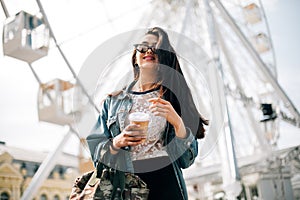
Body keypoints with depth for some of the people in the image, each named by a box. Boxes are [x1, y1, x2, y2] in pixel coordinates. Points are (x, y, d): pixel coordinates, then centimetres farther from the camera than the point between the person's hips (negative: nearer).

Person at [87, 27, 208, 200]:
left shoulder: (173, 96, 5)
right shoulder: (114, 101, 9)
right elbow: (96, 150, 7)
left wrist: (177, 122, -15)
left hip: (166, 184, -1)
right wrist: (117, 142, -12)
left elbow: (187, 158, 0)